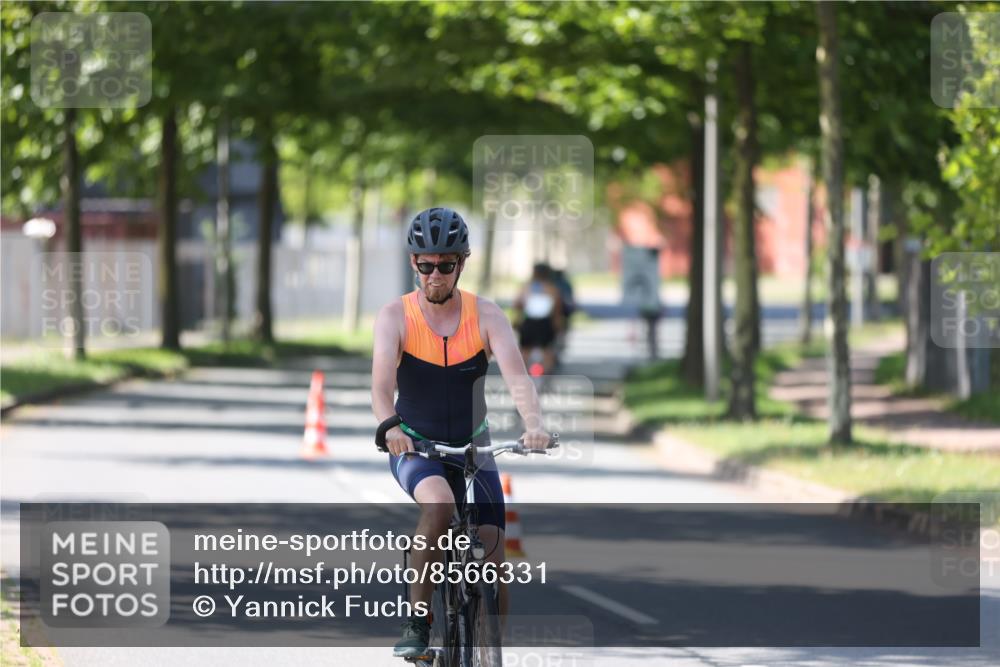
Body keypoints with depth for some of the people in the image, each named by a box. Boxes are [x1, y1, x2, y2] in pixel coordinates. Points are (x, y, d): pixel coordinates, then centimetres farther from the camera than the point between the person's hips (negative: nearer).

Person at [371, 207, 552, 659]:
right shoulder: (395, 317, -11)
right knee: (439, 504, -35)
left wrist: (533, 424, -42)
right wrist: (389, 428, -48)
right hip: (414, 448, -2)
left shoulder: (485, 316, -8)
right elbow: (381, 381, -27)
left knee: (493, 556, -9)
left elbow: (516, 375, -23)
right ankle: (417, 622, -24)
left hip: (472, 448, 2)